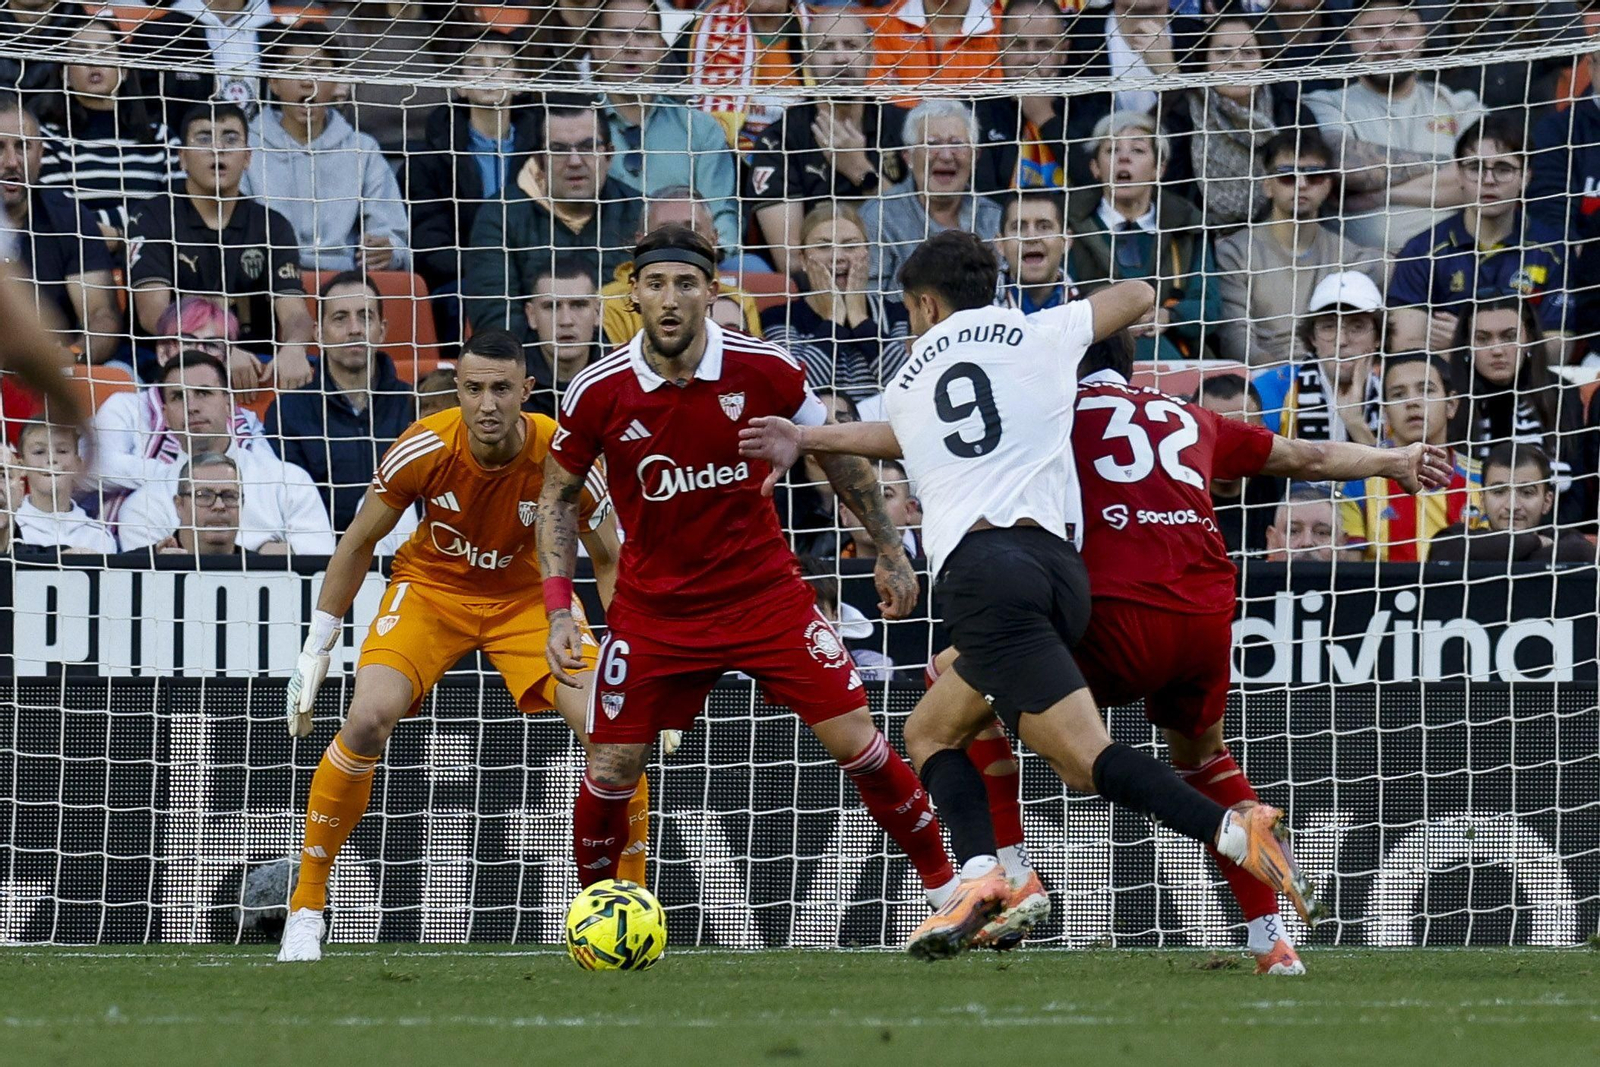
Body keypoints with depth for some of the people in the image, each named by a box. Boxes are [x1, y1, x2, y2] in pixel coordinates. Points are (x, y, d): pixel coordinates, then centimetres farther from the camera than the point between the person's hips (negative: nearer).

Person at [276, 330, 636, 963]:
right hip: (430, 587, -1)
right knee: (368, 719, -24)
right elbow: (359, 542, -7)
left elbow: (609, 560, -8)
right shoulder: (424, 448, -24)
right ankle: (306, 907, -9)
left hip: (528, 596, 1)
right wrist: (315, 650, -4)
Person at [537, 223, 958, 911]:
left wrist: (890, 550, 8)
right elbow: (558, 496, 2)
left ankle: (945, 883, 9)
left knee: (855, 740, -7)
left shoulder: (764, 369, -12)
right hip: (653, 608, 0)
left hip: (765, 590, 0)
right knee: (610, 772, -3)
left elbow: (838, 453, 6)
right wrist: (559, 609, -7)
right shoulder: (599, 391, -12)